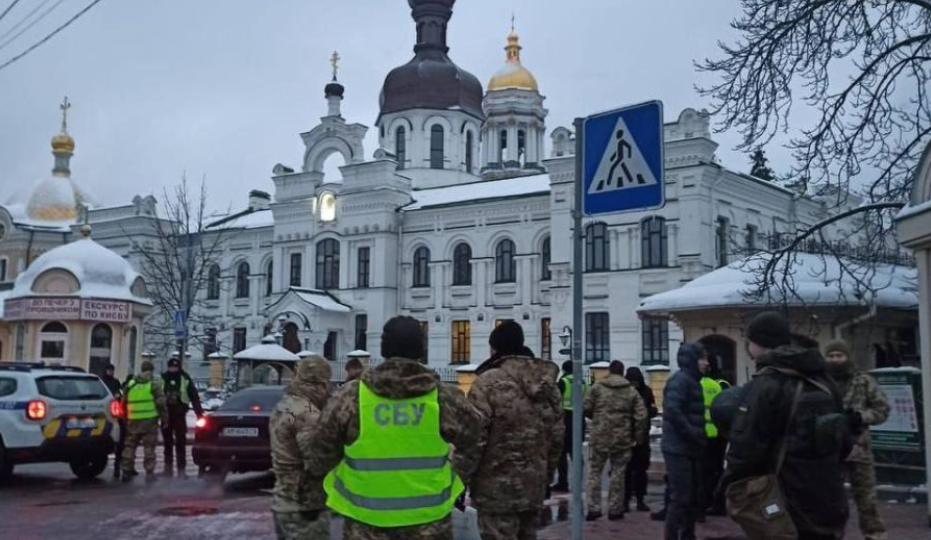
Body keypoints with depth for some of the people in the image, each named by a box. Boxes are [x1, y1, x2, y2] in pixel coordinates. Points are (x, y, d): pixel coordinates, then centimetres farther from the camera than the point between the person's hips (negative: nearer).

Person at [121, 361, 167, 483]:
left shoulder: (130, 384, 12)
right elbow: (161, 403, -7)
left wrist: (125, 419, 26)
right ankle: (149, 473, -4)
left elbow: (124, 403, 17)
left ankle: (127, 471, 15)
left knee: (130, 446, 14)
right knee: (149, 447, -1)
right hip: (150, 420, -4)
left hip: (133, 421, 4)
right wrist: (164, 419, 2)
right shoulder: (154, 385, -3)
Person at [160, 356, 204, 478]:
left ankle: (182, 469, 0)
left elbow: (194, 397, -2)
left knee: (181, 443, -2)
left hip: (179, 415, -3)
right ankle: (168, 467, 22)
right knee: (167, 442, 12)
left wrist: (199, 413, -8)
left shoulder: (185, 379, -2)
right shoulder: (162, 379, 5)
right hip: (166, 415, 3)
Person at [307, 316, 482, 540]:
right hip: (427, 515, 1)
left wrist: (316, 472, 23)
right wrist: (458, 474, 22)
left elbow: (323, 448, 2)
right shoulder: (443, 396, -7)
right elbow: (471, 441, 5)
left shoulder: (351, 396, -9)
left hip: (366, 516, 0)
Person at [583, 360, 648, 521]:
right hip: (622, 438, 1)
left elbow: (586, 408, -2)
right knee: (618, 474, 10)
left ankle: (593, 508, 5)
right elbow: (641, 416, -2)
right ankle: (615, 509, 13)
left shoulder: (597, 387, -2)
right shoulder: (631, 391, 2)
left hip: (600, 437, -1)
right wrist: (639, 438, 7)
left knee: (595, 472, 9)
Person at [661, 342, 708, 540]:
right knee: (680, 498, -8)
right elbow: (673, 411, -25)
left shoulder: (693, 380, 17)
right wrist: (695, 436, -21)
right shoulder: (680, 380, -14)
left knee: (693, 497, 14)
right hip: (679, 449, -10)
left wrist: (699, 437, 9)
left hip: (691, 449, 10)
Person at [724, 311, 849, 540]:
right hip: (830, 503, 8)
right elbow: (843, 438, 18)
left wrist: (729, 480, -4)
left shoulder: (765, 386, -16)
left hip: (790, 508, -8)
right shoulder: (822, 381, 11)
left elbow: (747, 447, -21)